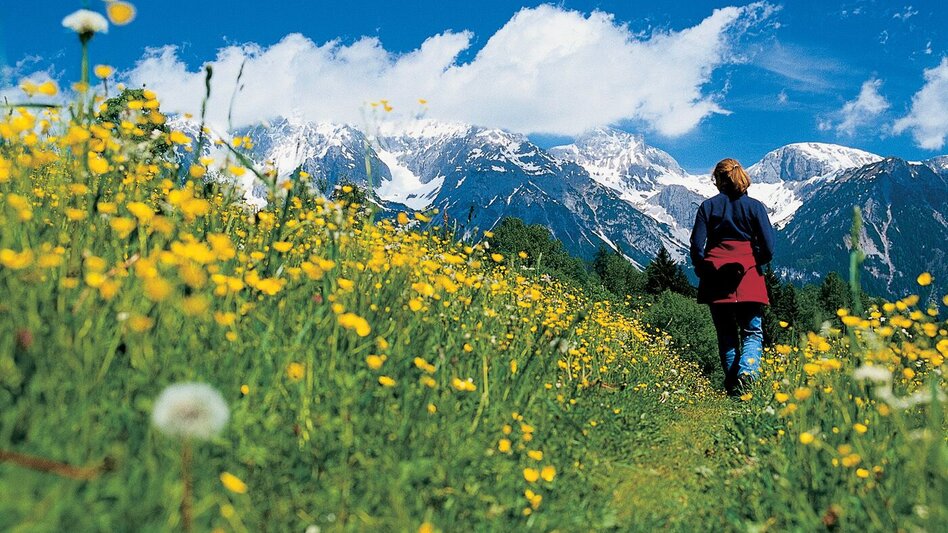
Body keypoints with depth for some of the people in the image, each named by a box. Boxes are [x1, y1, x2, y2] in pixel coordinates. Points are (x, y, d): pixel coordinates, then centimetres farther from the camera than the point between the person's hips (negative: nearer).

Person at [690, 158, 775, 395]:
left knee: (726, 335, 12)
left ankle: (732, 384, 12)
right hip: (748, 279, -1)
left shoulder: (708, 206, 1)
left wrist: (702, 269, 13)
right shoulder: (755, 207, 1)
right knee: (752, 333, 6)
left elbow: (696, 246, -4)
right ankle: (747, 372, -19)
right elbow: (768, 248, -3)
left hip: (716, 280, 1)